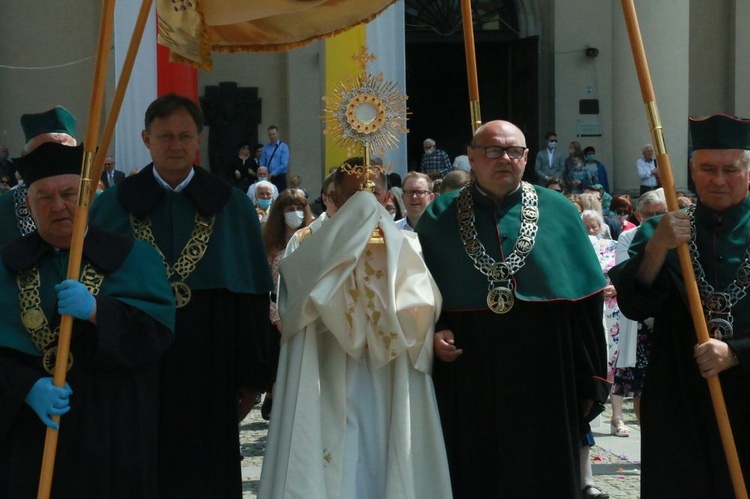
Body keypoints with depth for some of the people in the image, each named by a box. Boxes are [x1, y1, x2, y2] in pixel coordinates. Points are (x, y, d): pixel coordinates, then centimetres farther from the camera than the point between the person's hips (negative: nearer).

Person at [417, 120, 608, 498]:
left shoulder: (558, 212, 4)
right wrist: (432, 333, -11)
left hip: (544, 386, 0)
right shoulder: (439, 218, 5)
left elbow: (585, 301, 4)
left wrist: (589, 381, 2)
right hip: (465, 389, 0)